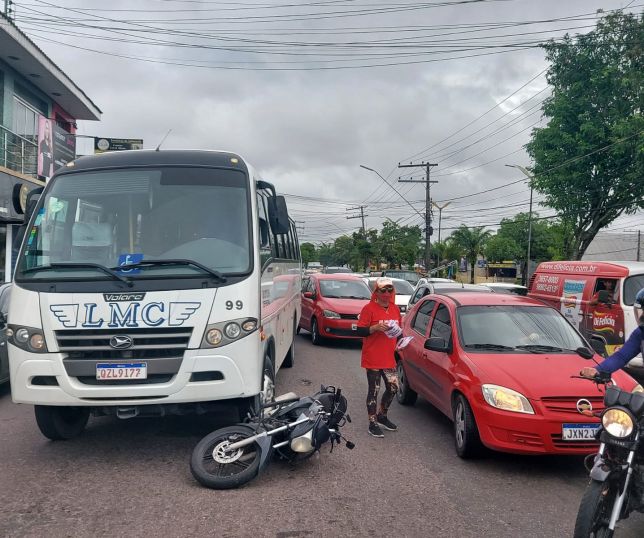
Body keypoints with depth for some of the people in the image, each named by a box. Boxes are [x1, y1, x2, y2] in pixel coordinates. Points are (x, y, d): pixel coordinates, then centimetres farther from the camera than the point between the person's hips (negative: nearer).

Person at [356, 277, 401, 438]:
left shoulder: (395, 309, 10)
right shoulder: (369, 308, -10)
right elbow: (360, 331, -12)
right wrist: (375, 327, -26)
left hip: (389, 358, 6)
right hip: (373, 358, -6)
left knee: (393, 388, 11)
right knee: (374, 390, 1)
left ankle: (382, 416, 32)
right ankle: (373, 423, 13)